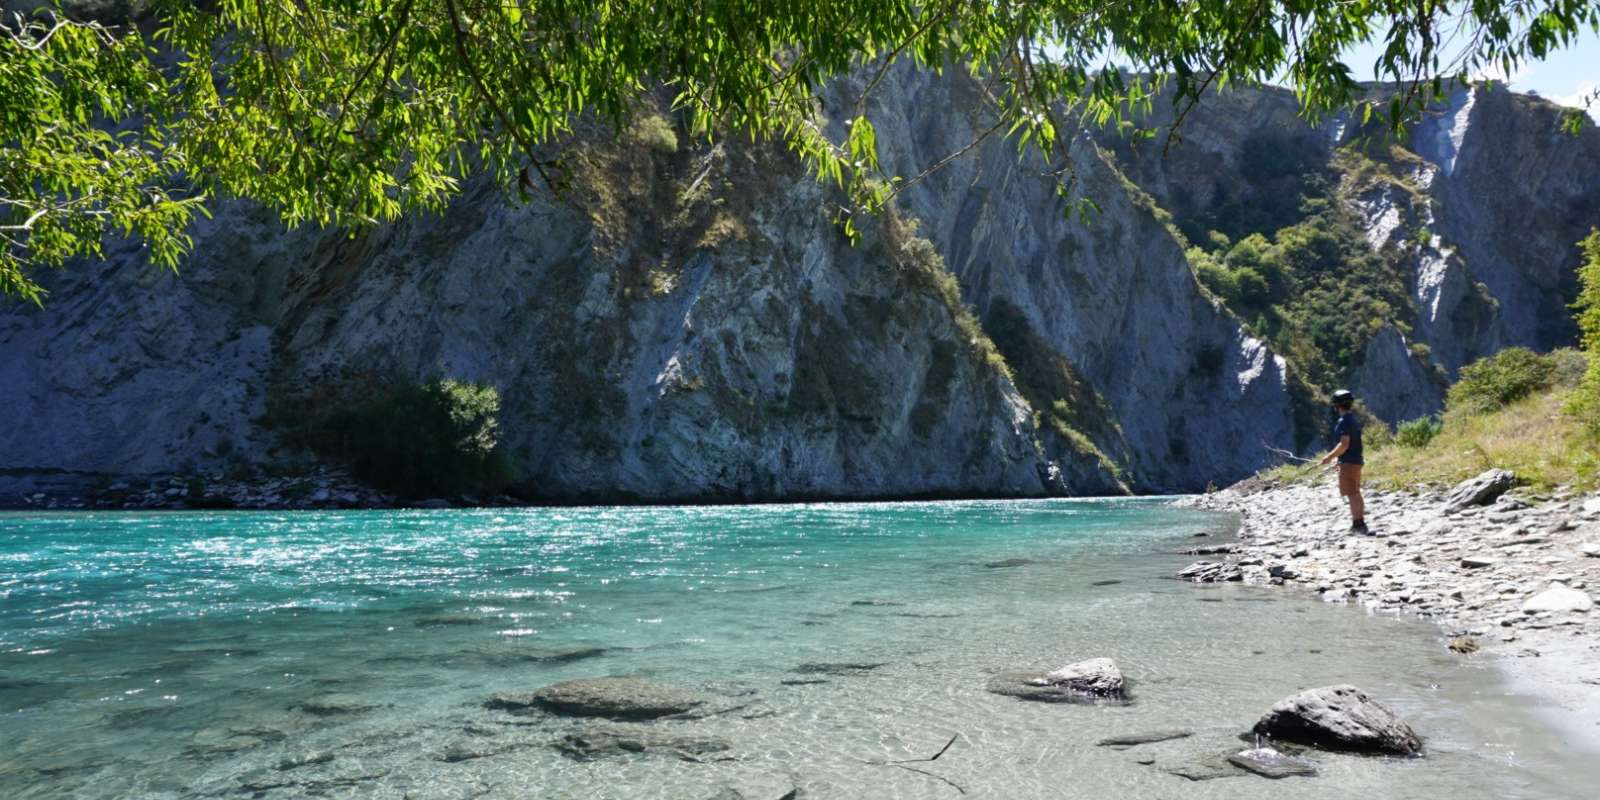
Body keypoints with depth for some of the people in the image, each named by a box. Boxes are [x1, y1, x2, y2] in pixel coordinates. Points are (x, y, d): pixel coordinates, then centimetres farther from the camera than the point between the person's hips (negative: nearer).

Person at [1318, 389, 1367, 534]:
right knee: (1355, 493, 16)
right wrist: (1335, 456, 23)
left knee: (1351, 494, -8)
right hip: (1355, 460, 10)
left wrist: (1330, 457, -17)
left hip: (1349, 462, -10)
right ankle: (1360, 523, 23)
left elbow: (1344, 444, -23)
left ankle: (1357, 524, -8)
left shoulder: (1344, 421, -17)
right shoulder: (1354, 419, 14)